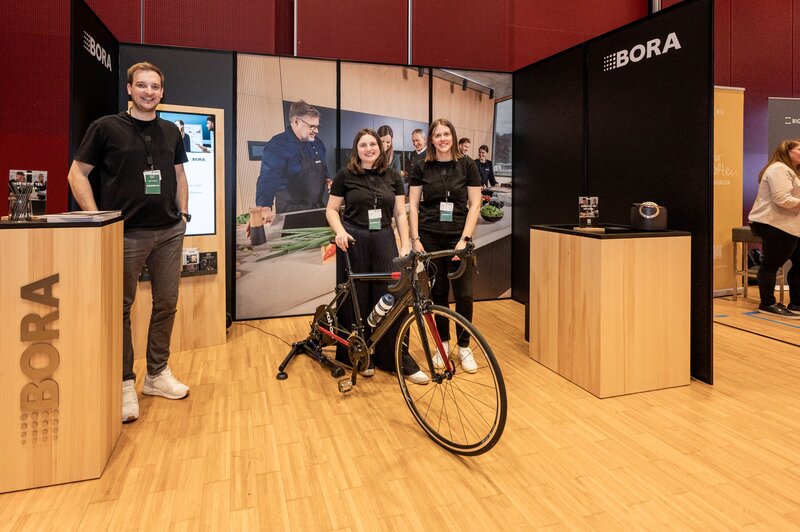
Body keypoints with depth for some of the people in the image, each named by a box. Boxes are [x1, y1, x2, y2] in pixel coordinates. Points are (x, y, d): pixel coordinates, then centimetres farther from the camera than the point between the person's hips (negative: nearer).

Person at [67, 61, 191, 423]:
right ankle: (124, 383, 16)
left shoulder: (171, 131, 12)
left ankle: (158, 374, 24)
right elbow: (77, 174, 0)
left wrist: (184, 213, 10)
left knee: (166, 304, 8)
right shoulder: (106, 127, -1)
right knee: (120, 308, 2)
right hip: (126, 234, -4)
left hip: (169, 232, 4)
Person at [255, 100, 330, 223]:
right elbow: (268, 178, -30)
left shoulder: (317, 143, 7)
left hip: (318, 207, 7)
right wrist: (265, 207, -46)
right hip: (292, 212, -7)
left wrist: (327, 180, 3)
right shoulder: (277, 145, -16)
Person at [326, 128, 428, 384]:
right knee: (357, 302, 5)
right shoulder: (345, 175, 2)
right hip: (354, 243, -1)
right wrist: (340, 231, -14)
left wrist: (406, 246, -2)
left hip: (384, 241, 2)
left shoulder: (393, 177, 9)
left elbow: (400, 213, 7)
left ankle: (400, 360, 8)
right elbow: (331, 210, 5)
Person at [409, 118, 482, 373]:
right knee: (438, 292, 7)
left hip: (458, 237, -1)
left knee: (464, 294, -3)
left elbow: (474, 205, 0)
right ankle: (443, 343, 22)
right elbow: (413, 205, 4)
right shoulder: (422, 168, 4)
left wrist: (464, 239, -9)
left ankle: (464, 346, 14)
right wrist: (415, 238, -5)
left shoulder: (467, 165, 1)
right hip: (430, 237, 1)